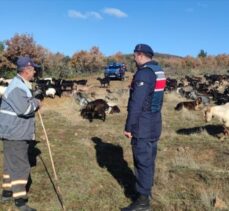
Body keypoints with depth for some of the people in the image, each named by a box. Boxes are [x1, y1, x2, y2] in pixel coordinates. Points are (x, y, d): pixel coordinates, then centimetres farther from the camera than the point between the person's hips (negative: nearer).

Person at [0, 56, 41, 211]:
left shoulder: (22, 85, 14)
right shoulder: (17, 86, -20)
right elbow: (24, 108, -32)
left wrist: (33, 104, 5)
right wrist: (36, 103, -15)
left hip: (18, 133, 11)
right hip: (14, 133, -11)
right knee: (21, 166, -5)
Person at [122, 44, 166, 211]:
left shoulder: (143, 73, -18)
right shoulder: (159, 71, 12)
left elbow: (136, 104, -22)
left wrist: (129, 127, -16)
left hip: (143, 124, -10)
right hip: (154, 122, 10)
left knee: (142, 160, -4)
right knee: (149, 158, 18)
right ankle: (146, 189, 31)